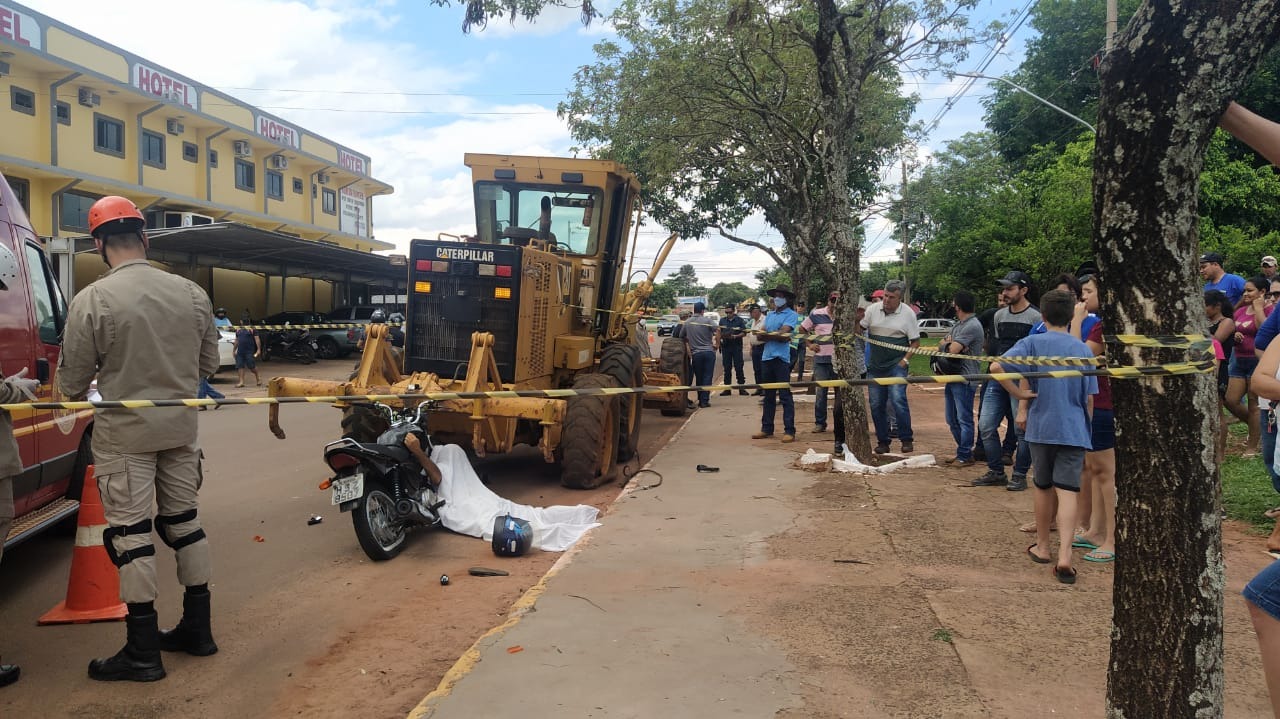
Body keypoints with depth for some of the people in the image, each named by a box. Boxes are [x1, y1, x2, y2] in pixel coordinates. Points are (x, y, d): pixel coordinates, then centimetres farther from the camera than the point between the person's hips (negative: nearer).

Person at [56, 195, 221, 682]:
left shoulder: (92, 300, -14)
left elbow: (72, 382, -6)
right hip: (180, 428, 5)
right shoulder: (192, 293, -2)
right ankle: (197, 629, 25)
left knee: (130, 534, 3)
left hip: (123, 433, -4)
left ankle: (143, 652, 9)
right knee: (184, 522, 15)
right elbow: (209, 365, 8)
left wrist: (74, 398, 17)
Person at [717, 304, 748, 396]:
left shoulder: (739, 320, 2)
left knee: (739, 367, -4)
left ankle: (741, 387, 1)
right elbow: (719, 333, 13)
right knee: (727, 368, 5)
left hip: (737, 346, -3)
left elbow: (744, 333, -1)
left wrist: (735, 336, -16)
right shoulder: (722, 320, 12)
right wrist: (721, 336, -9)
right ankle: (727, 388, 10)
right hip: (726, 346, 3)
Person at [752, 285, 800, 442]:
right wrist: (777, 336, -9)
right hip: (767, 357, 7)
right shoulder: (769, 315, 17)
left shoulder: (791, 315, -2)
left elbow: (782, 333, -15)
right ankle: (766, 428, 19)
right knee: (768, 395, 12)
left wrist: (766, 335, -3)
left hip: (782, 358, -7)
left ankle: (789, 431, -6)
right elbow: (761, 336, 7)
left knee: (785, 396, -7)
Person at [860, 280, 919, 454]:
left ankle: (907, 439, -5)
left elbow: (915, 341, 0)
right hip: (875, 366, 4)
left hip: (896, 365, -4)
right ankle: (882, 441, 17)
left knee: (898, 399, -18)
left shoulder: (908, 314, -4)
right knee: (876, 404, 5)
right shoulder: (873, 310, 2)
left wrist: (905, 359, -10)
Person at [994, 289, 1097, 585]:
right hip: (1074, 430, 0)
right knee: (1067, 491, -5)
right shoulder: (1083, 350, 4)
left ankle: (1043, 547, 28)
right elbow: (1089, 399, 7)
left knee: (1043, 487, 15)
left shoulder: (1033, 343, -3)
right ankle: (1064, 555, -17)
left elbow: (996, 367, -18)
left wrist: (1020, 396, -7)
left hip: (1041, 427, 0)